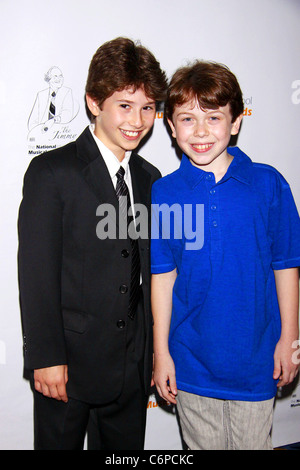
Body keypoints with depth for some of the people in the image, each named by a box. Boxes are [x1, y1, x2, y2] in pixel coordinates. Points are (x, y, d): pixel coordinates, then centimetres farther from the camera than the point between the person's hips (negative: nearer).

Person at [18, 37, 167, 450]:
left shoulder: (149, 179, 7)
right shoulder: (51, 173, -10)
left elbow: (149, 271, 10)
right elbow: (37, 273, -12)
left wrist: (154, 349, 11)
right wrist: (46, 356, -14)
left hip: (133, 364, 5)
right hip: (68, 361, -5)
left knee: (128, 447, 19)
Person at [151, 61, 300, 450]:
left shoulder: (268, 184, -8)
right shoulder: (163, 193, -7)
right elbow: (163, 276, -3)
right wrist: (161, 352, 0)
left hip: (256, 357, 0)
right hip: (191, 358, 1)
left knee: (253, 442, 17)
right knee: (203, 444, 19)